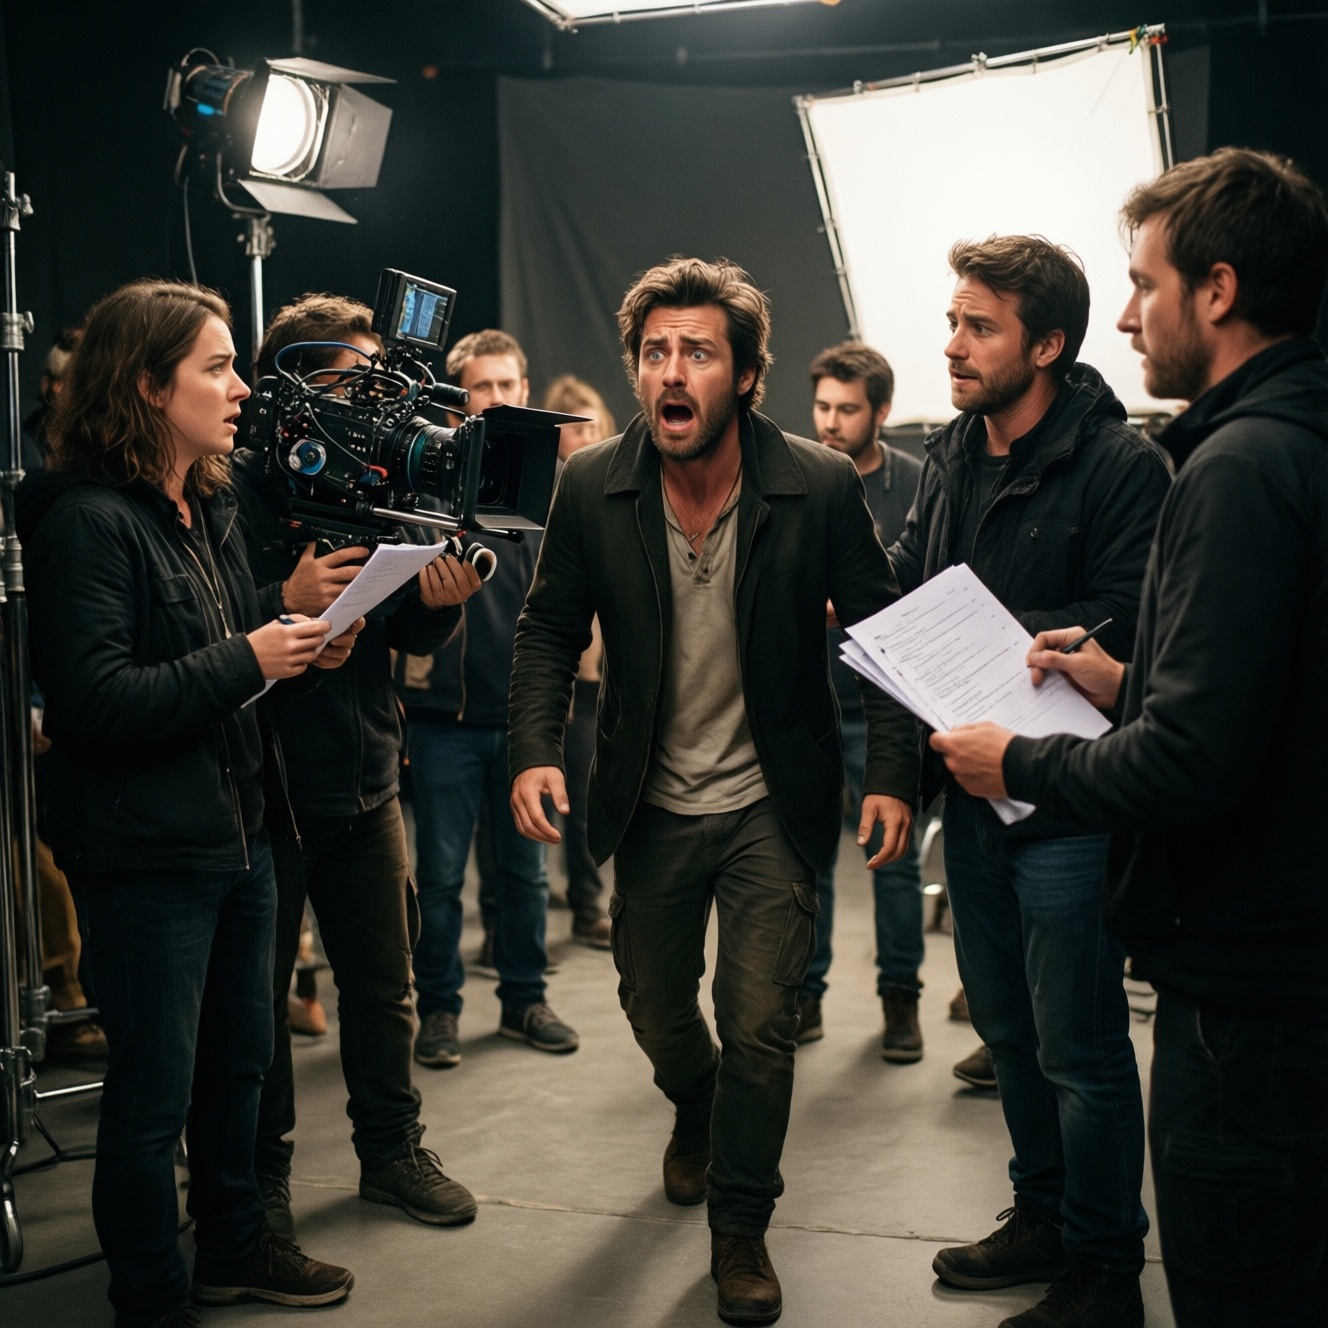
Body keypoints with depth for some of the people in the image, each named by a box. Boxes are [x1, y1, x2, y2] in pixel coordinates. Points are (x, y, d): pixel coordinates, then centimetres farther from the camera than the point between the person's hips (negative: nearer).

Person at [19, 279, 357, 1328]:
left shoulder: (211, 508, 12)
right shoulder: (86, 521, -16)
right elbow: (93, 697, -24)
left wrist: (300, 644, 1)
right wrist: (245, 662, -21)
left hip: (238, 833, 9)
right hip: (144, 856, -9)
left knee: (239, 1060, 20)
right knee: (154, 1091, 3)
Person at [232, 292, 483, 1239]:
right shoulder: (231, 490, -12)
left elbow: (409, 637, 9)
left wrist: (439, 603, -12)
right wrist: (286, 604, -29)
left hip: (365, 779, 5)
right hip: (263, 786, -5)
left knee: (384, 983, 14)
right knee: (257, 993, 7)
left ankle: (392, 1150, 31)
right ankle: (261, 1174, 24)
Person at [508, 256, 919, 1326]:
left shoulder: (821, 486, -15)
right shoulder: (591, 488, -11)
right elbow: (551, 629, -1)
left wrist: (893, 772, -19)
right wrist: (535, 749, -17)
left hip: (773, 804, -2)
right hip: (651, 805, 3)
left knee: (759, 1024, -3)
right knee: (653, 999, 19)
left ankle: (741, 1227, 20)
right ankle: (698, 1111, 54)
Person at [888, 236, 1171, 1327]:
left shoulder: (1121, 463, -13)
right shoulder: (952, 455, 10)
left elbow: (1127, 623, -22)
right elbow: (907, 589, 16)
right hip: (974, 786, 8)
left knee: (1079, 1051, 2)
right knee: (1010, 1029, 19)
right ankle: (1042, 1213, 37)